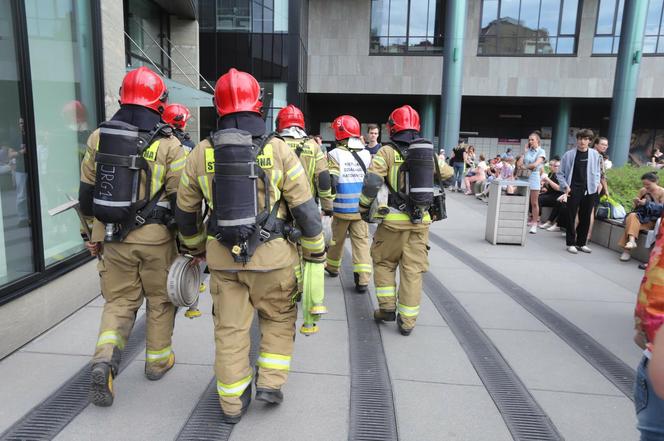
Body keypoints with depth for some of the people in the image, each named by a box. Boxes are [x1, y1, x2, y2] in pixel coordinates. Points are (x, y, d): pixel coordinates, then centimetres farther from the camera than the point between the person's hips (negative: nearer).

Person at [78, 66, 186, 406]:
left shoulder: (98, 138, 3)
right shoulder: (168, 145, -10)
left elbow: (86, 193, 9)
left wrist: (93, 233, 19)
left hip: (112, 236, 3)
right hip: (155, 237, -3)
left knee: (118, 300, 16)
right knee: (160, 299, 15)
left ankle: (104, 359, -2)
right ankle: (158, 360, 28)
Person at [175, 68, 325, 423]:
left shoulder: (201, 153, -1)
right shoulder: (277, 150, -9)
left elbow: (186, 213, 9)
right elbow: (305, 208, -7)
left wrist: (195, 248, 25)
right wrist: (316, 252, 5)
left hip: (223, 257, 3)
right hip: (270, 256, -2)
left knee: (230, 329, 14)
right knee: (279, 318, 21)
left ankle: (233, 403, 25)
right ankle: (270, 382, 21)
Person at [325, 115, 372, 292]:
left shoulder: (335, 154, -10)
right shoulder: (367, 154, 2)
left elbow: (330, 182, -15)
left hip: (341, 209, -2)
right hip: (362, 209, 2)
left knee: (337, 239, 17)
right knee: (361, 241, 4)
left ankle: (332, 267, 38)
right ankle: (363, 279, -3)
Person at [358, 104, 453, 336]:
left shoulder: (387, 152, -6)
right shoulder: (429, 151, 8)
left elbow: (372, 182, -15)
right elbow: (447, 173, 24)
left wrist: (364, 208, -2)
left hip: (394, 219, -3)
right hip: (421, 221, 4)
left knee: (384, 262, 18)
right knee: (413, 270, 8)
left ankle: (387, 307, 17)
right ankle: (407, 321, 14)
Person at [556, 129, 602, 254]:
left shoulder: (594, 154, 4)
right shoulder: (569, 154, -3)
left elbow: (597, 171, 15)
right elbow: (560, 173, 2)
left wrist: (597, 183, 0)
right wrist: (565, 186, -8)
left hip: (589, 190, 3)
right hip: (573, 190, -2)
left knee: (586, 218, 9)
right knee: (571, 217, 2)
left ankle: (581, 243, 21)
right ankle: (571, 243, 11)